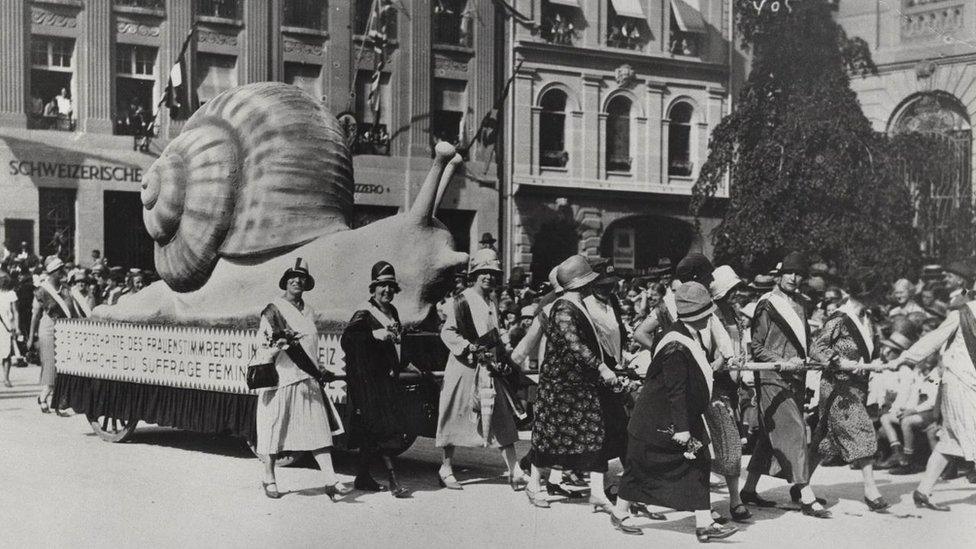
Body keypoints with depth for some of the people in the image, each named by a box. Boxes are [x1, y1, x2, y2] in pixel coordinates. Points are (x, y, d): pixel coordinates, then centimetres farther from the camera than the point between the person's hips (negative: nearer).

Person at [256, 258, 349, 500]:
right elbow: (264, 340, -14)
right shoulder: (274, 309, -4)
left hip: (307, 380, 5)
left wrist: (318, 371, 24)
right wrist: (280, 342, -33)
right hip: (281, 377, -5)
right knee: (275, 428, 3)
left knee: (319, 427, -3)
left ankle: (331, 480, -7)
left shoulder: (309, 311, 16)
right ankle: (269, 478, 19)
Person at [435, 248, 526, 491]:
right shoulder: (462, 301, -7)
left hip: (489, 369, 7)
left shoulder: (493, 304, 17)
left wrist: (502, 356, 13)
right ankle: (446, 468, 16)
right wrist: (469, 348, -21)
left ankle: (515, 473, -2)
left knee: (503, 420, -1)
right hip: (464, 368, -6)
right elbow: (447, 332, -12)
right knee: (456, 418, 2)